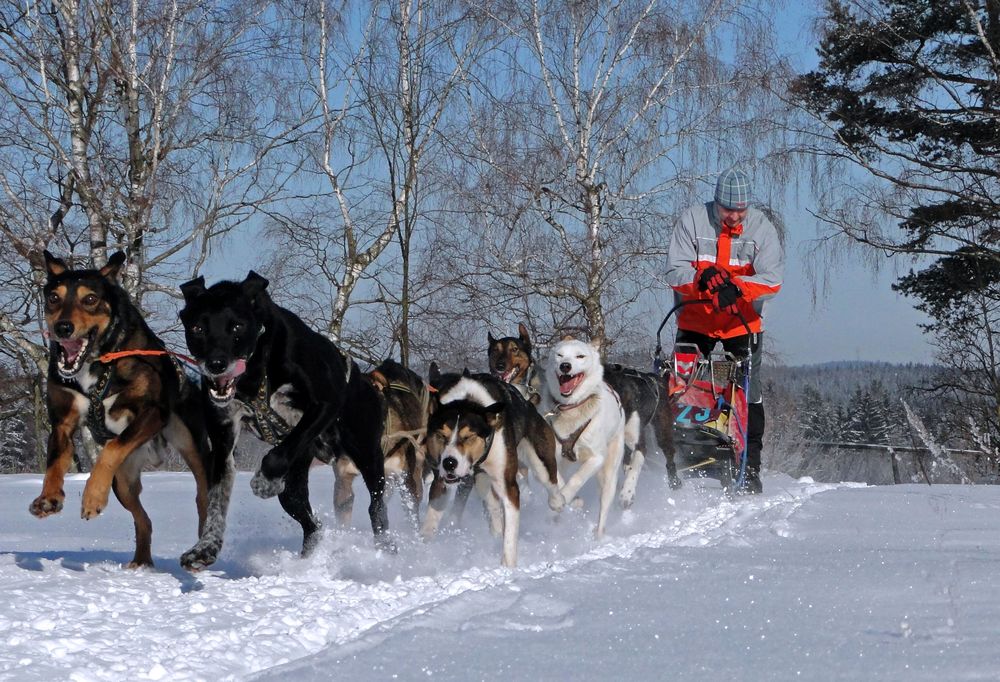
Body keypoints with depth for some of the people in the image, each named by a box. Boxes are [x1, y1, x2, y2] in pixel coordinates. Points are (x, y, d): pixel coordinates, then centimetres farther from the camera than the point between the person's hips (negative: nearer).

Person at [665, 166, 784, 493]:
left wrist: (736, 287, -39)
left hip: (742, 322, -1)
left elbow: (771, 279, -22)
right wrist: (701, 278, -36)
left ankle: (750, 469, 3)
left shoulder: (761, 227, -12)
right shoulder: (692, 220, -11)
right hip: (695, 320, 1)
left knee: (747, 393, -4)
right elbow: (675, 271, -15)